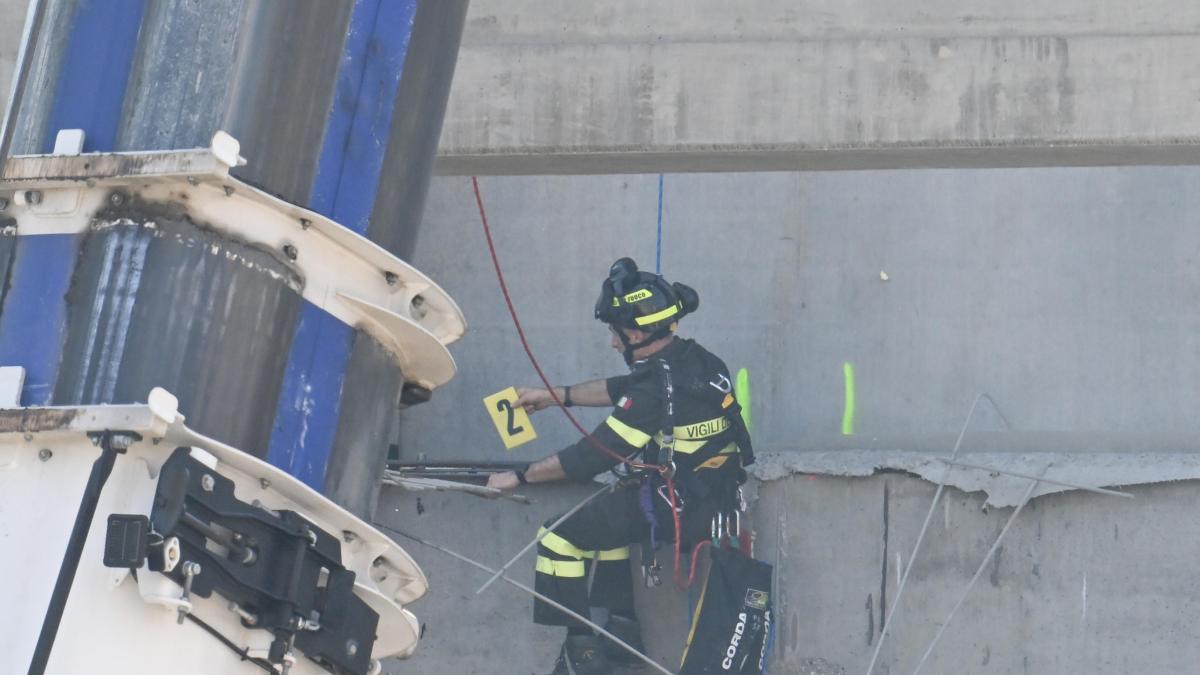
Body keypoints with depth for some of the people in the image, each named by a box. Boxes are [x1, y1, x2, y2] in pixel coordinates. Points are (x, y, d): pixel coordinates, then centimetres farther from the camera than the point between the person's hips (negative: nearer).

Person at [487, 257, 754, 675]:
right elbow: (622, 390, 20)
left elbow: (589, 458, -17)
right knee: (605, 512, 30)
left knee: (560, 538, 0)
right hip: (717, 497, 9)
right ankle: (622, 632, 29)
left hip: (678, 512, -9)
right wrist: (555, 396, 24)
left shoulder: (659, 387, -23)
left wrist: (519, 478, -6)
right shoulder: (696, 360, 3)